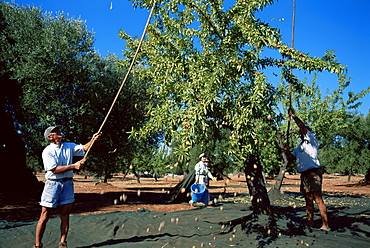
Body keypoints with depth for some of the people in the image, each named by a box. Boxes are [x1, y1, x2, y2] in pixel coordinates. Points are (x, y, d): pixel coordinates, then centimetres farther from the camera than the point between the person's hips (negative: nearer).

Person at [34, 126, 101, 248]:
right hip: (53, 184, -4)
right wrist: (73, 166, -19)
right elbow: (55, 169, -14)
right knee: (44, 217, 1)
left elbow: (84, 148, 2)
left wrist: (93, 140, -16)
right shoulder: (47, 151, -5)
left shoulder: (69, 146, 11)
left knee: (65, 216, 7)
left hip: (68, 183, 4)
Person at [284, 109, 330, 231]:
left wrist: (293, 115, -7)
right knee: (308, 200, 9)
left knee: (318, 199, -12)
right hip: (304, 174, 8)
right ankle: (310, 223, 14)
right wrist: (287, 150, 5)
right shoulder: (300, 146, 24)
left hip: (313, 172, -8)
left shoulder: (311, 141, 2)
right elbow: (292, 158, 23)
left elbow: (303, 126, -11)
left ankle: (325, 225, -12)